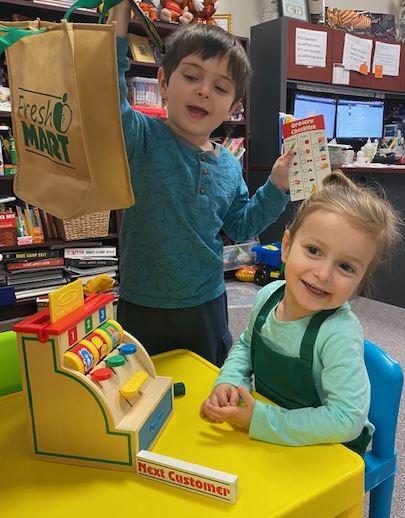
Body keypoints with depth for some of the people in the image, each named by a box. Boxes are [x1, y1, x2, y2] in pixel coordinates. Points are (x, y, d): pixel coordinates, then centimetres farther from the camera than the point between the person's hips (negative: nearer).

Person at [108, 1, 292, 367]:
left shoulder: (230, 168, 1)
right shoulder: (142, 138, -14)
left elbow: (239, 227, 9)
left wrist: (276, 187, -1)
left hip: (208, 304, 4)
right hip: (143, 307, -3)